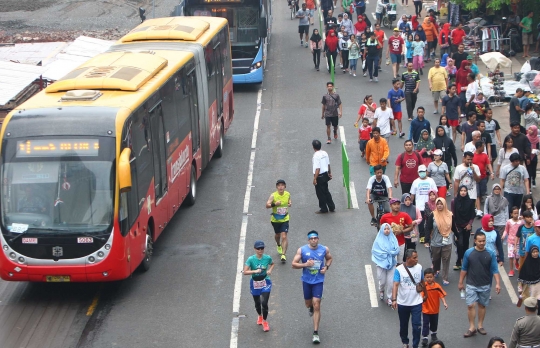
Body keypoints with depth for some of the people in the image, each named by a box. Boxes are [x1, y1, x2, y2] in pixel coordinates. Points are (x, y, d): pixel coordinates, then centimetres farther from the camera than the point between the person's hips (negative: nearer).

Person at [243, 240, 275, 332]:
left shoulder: (267, 258, -9)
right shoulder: (251, 259, -15)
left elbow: (272, 264, 15)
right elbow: (245, 272, -18)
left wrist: (270, 270, -4)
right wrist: (255, 271, -31)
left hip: (265, 283, 0)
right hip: (255, 284, 0)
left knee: (264, 303, -11)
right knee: (257, 303, 16)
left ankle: (264, 321, 10)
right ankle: (260, 316, 47)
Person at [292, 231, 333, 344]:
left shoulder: (324, 249, -5)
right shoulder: (302, 250, -9)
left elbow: (329, 258, 16)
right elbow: (294, 264, -8)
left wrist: (326, 267, -4)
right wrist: (305, 264, -24)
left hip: (318, 281, -1)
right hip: (307, 281, 1)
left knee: (316, 306, -8)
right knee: (308, 304, 17)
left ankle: (315, 333, -5)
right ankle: (311, 308, 58)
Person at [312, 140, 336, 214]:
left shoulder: (316, 156, -22)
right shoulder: (325, 153, 2)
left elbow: (317, 169, -24)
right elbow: (328, 164, 10)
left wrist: (315, 179, -20)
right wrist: (329, 173, 24)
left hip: (319, 176, -8)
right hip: (325, 175, 8)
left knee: (320, 193, 6)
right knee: (326, 192, 20)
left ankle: (323, 209, 16)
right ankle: (332, 207, 25)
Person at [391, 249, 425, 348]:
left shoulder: (419, 267, -5)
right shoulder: (399, 269, -14)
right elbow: (395, 285, -21)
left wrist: (425, 294, 19)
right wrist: (394, 300, -31)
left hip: (416, 303, 1)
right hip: (403, 303, -1)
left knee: (417, 325, -4)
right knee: (403, 324, 17)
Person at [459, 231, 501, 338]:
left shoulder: (490, 254, -6)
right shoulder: (468, 253, -6)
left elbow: (495, 270, -5)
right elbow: (464, 269, 2)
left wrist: (497, 283, -13)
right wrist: (461, 282, 5)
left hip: (485, 285, 1)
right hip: (471, 285, -1)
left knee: (482, 305, 11)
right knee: (470, 305, -6)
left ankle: (480, 326, 24)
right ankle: (472, 328, 2)